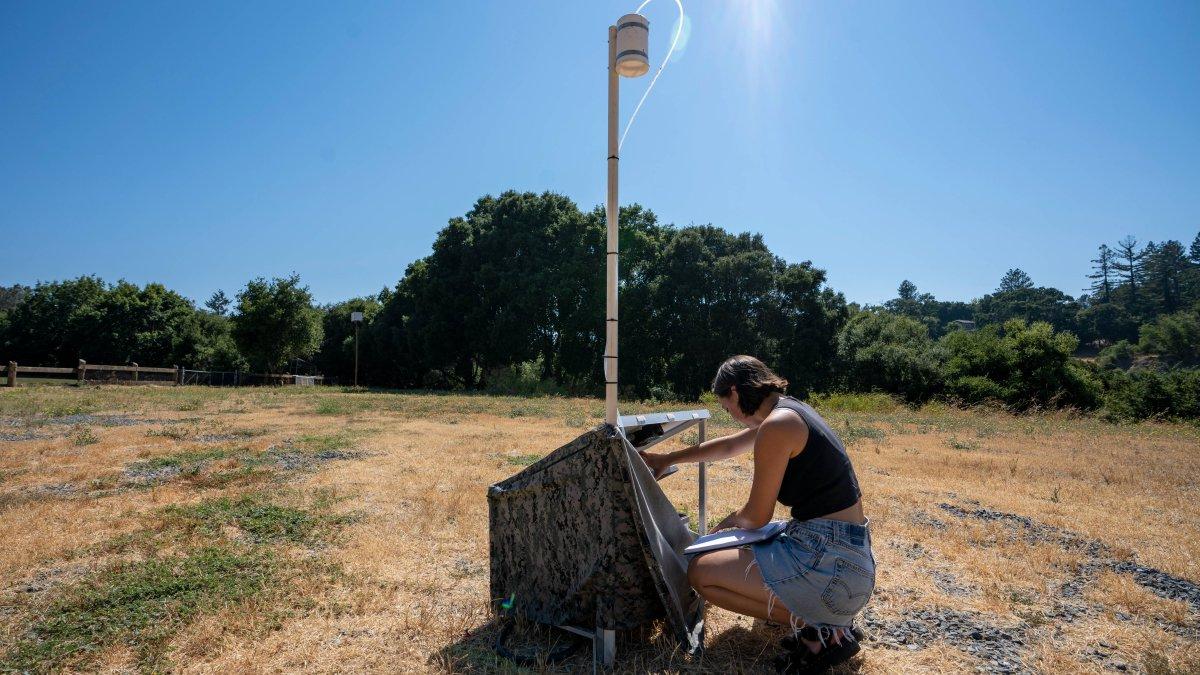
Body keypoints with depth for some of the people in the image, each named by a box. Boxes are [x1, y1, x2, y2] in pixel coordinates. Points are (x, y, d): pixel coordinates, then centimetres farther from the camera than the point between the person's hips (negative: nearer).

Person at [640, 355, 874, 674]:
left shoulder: (776, 426, -19)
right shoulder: (789, 411, 10)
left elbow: (756, 517, -11)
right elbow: (728, 446, 24)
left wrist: (731, 519, 13)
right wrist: (667, 459, 31)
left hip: (830, 565, -10)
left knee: (701, 572, -4)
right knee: (747, 554, 30)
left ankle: (819, 629, -1)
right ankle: (827, 619, 14)